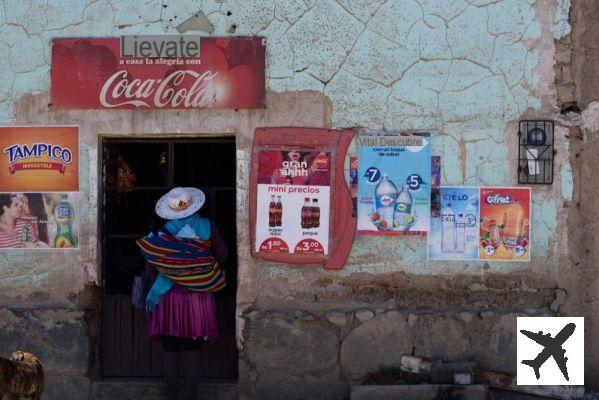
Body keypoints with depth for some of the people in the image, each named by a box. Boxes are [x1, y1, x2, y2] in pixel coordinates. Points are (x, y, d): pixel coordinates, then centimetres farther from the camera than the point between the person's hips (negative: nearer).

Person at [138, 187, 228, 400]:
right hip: (198, 300, 1)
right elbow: (222, 256, 7)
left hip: (170, 300, -1)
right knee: (193, 354, 7)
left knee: (171, 352, 8)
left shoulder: (163, 233, -8)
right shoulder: (207, 227, -4)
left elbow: (152, 269, -7)